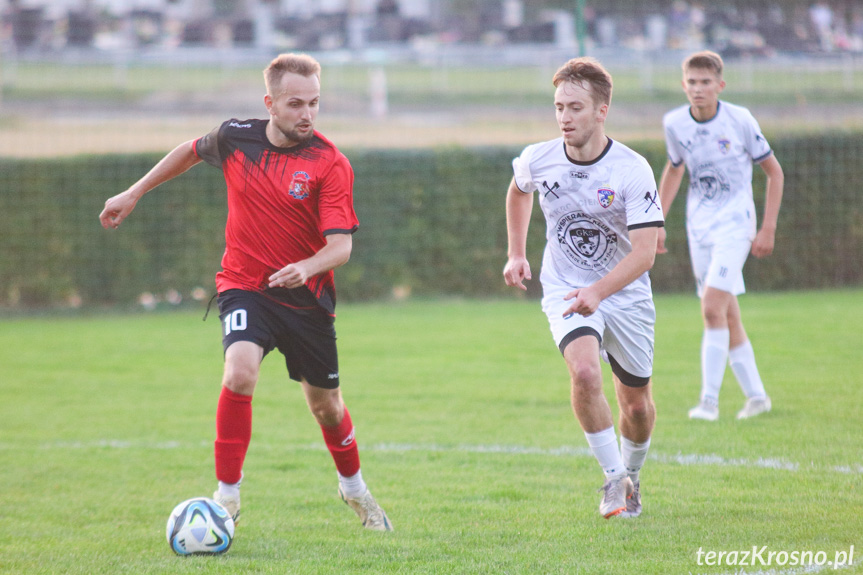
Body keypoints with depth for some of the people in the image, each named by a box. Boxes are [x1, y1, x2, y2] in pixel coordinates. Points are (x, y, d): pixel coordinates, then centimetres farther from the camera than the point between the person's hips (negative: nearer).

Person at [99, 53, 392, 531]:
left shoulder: (330, 164, -15)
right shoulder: (235, 138, -6)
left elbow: (341, 244, -21)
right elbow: (191, 151, 17)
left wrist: (305, 267, -42)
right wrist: (133, 194, 21)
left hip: (306, 296, 0)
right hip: (244, 286, 0)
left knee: (326, 404, 13)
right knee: (240, 372, -27)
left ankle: (354, 487, 43)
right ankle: (227, 497, -17)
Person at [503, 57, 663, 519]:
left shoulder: (633, 170, -21)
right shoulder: (538, 160, -11)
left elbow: (644, 253, -25)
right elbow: (518, 190, 17)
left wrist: (598, 292, -39)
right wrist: (516, 254, 13)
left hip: (626, 296, 0)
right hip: (565, 292, 0)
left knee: (636, 403, 11)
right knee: (585, 373, -27)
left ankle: (631, 475, 41)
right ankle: (614, 478, -12)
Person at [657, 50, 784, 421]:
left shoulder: (740, 120, -11)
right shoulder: (674, 123, 0)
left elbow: (774, 172, -1)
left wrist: (768, 229, -5)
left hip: (735, 223, -5)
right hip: (698, 226, 5)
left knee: (713, 309, -18)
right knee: (727, 317, 6)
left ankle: (709, 400, -16)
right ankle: (755, 395, 18)